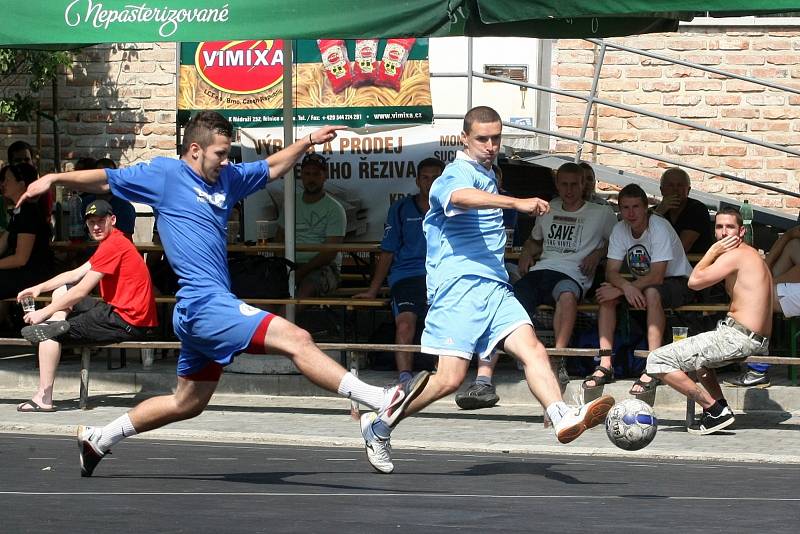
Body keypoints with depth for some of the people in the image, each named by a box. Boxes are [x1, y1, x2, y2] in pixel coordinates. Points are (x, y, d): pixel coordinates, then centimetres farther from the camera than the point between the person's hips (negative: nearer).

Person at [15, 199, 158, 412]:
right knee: (61, 291, 22)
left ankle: (44, 398, -16)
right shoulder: (112, 242, 19)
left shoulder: (112, 245, -16)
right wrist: (40, 288, 10)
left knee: (47, 332, -12)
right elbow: (76, 274, 22)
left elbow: (81, 291, -16)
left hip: (127, 322, -11)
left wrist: (44, 312, -9)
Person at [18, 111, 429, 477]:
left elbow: (272, 168, 31)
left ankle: (98, 438, 30)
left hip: (202, 311, 10)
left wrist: (307, 142, 21)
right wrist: (55, 179, -9)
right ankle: (382, 402, -21)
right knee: (295, 340, -17)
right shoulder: (164, 174, -2)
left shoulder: (226, 178, 18)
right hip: (205, 305, -10)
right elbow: (105, 180, 1)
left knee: (187, 403, 20)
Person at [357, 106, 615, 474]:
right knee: (450, 378, -13)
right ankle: (378, 426, 5)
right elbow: (461, 196, -35)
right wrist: (517, 204, -47)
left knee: (532, 350, -16)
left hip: (494, 286, 8)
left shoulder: (487, 175, 23)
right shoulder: (458, 174, -8)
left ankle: (562, 417, -36)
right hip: (459, 286, -8)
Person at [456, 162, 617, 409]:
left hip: (570, 275, -4)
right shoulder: (549, 210, 27)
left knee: (567, 294, -44)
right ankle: (483, 382, -32)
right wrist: (526, 254, 19)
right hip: (540, 270, 4)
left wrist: (597, 253, 3)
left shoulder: (601, 213, 15)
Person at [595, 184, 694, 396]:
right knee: (606, 295, -17)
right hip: (643, 281, 6)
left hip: (677, 281, -6)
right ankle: (605, 363, -18)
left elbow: (657, 277, -29)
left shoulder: (660, 228, -23)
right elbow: (611, 272, -11)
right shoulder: (620, 230, -5)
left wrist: (618, 290, -30)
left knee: (651, 293, -38)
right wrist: (627, 287, -35)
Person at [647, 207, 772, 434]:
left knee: (658, 361, -12)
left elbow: (695, 281, -12)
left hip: (738, 337, -11)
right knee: (696, 351, 41)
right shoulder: (753, 255, 21)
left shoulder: (735, 254, -11)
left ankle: (715, 408, -10)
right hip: (759, 340, 11)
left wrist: (713, 251, -2)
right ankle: (719, 410, 20)